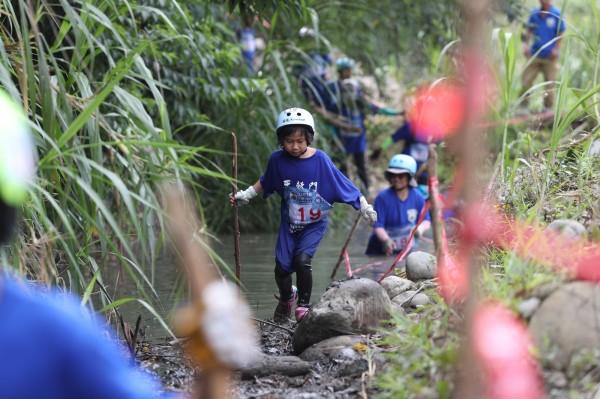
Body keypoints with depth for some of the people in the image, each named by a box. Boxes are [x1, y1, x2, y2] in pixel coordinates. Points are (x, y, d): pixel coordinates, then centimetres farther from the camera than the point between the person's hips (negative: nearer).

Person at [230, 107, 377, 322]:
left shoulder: (320, 160, -15)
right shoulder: (278, 160, -8)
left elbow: (341, 184, -7)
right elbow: (265, 182, 12)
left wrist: (364, 207, -6)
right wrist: (245, 195, 9)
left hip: (315, 224, -3)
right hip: (289, 223, 3)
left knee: (302, 260, -22)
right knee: (282, 267, 0)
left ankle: (303, 305, -2)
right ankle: (285, 299, 32)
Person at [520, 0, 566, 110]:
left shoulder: (556, 14, -6)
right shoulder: (535, 13, 2)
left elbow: (560, 34, -1)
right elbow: (529, 30, 11)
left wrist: (555, 49, -7)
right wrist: (526, 45, 0)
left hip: (550, 55, -3)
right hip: (534, 54, 3)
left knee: (550, 83, 4)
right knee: (526, 81, 1)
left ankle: (548, 107, 14)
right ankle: (523, 104, 12)